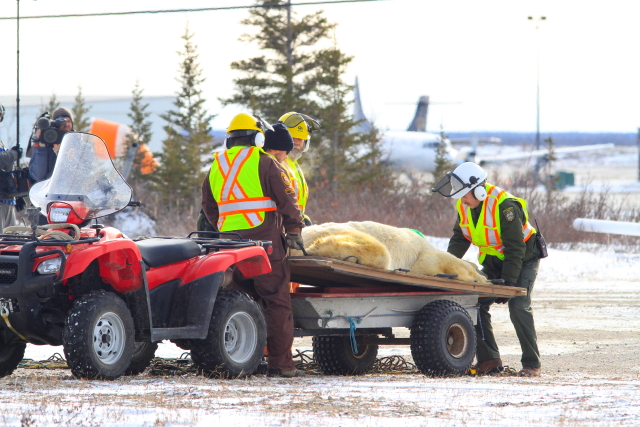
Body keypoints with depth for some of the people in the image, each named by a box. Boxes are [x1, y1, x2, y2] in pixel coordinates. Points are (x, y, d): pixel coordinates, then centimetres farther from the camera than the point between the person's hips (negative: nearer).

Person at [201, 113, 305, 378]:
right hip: (264, 241, -6)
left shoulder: (216, 166, 16)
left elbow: (208, 207, 23)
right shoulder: (264, 163, -2)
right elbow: (286, 199, -5)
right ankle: (280, 363, -6)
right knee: (276, 301, -3)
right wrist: (294, 231, 4)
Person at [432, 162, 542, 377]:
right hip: (493, 261, 7)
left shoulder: (505, 206, -29)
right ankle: (489, 359, 0)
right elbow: (459, 239, 7)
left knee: (518, 307, -20)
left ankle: (532, 364, -12)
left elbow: (515, 249, -27)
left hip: (523, 260, -7)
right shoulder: (464, 206, -6)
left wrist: (508, 282, -30)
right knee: (477, 304, -7)